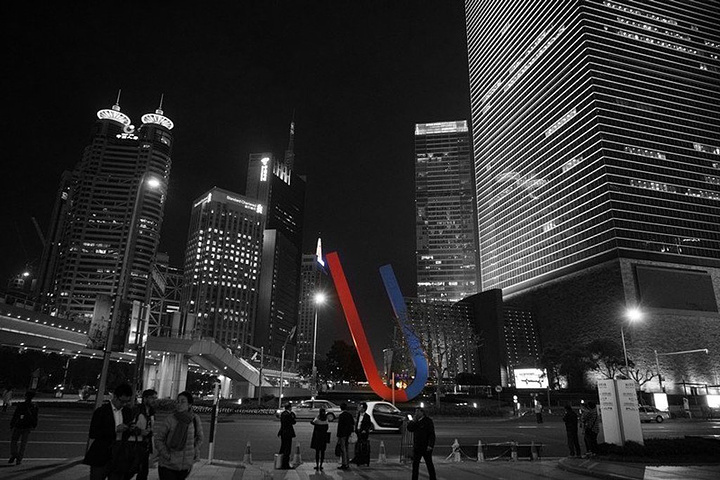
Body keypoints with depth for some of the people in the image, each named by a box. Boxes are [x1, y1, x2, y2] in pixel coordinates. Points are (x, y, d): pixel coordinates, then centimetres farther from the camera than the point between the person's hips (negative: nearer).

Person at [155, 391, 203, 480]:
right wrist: (167, 455, -9)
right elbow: (158, 439, -1)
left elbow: (199, 438, 12)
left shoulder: (195, 419, -5)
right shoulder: (170, 419, -12)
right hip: (167, 466, -2)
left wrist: (195, 454, 6)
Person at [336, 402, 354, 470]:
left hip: (342, 434, -7)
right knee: (345, 448, 17)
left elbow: (340, 425, -16)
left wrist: (338, 435, -13)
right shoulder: (350, 414, 7)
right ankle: (347, 463, 23)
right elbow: (353, 424, 12)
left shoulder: (341, 415, -15)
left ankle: (344, 464, 3)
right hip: (348, 433, 7)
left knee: (343, 449, 0)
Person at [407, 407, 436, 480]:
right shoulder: (415, 421, 9)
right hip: (417, 447, 6)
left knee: (429, 463, 5)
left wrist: (430, 445, -20)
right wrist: (413, 421, -8)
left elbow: (432, 434, -12)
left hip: (426, 447, -6)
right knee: (415, 464, 8)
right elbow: (409, 429, 4)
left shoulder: (428, 421, -9)